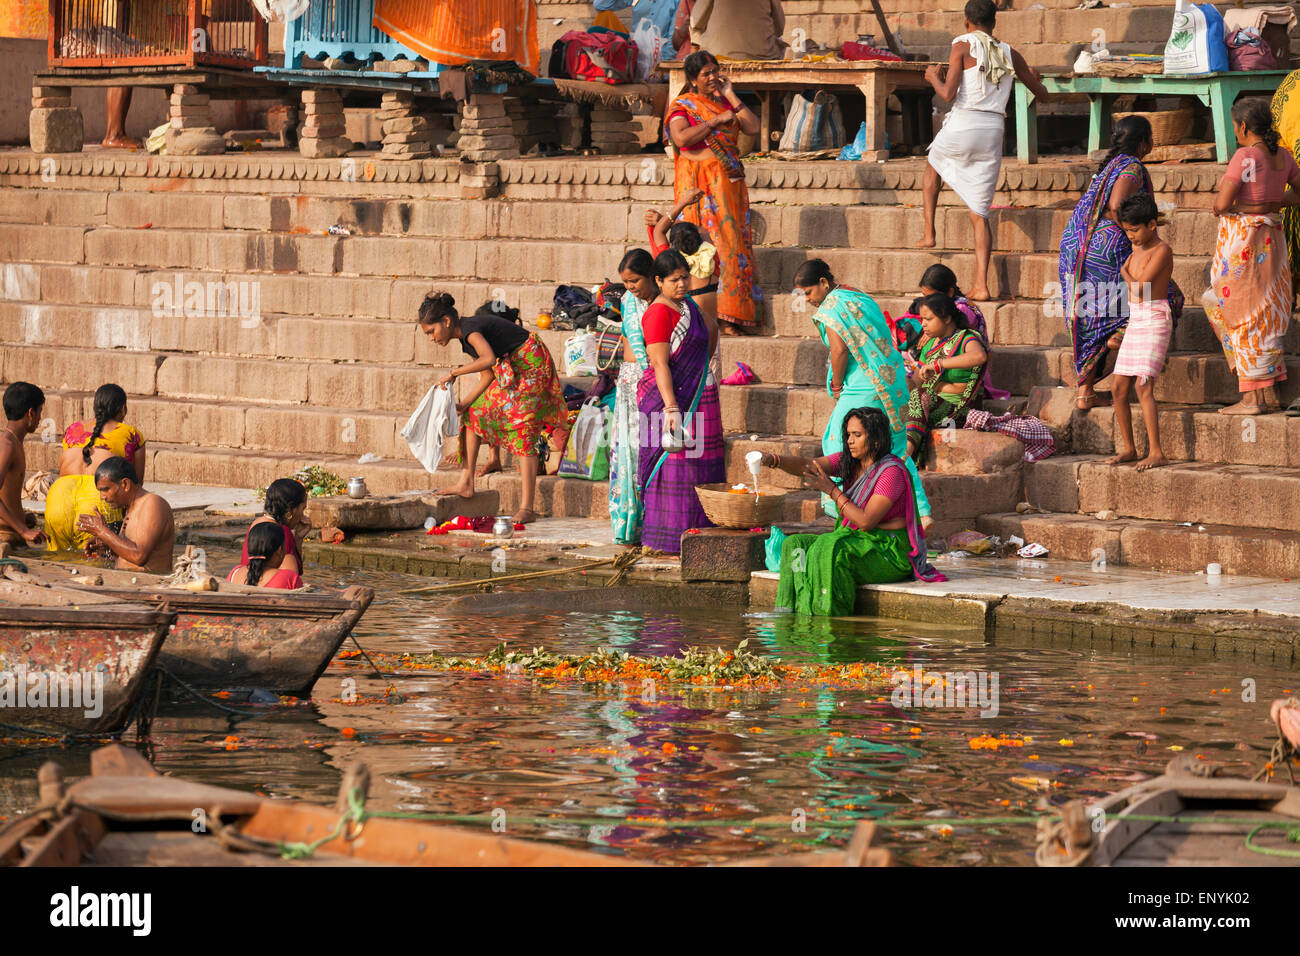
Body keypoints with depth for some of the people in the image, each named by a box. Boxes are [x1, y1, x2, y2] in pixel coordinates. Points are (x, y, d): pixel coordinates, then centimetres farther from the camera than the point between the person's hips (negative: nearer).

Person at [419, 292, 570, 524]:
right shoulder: (466, 336, 9)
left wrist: (454, 373, -29)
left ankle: (526, 507, -17)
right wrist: (464, 404, 1)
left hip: (530, 364, -10)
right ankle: (467, 484, 14)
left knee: (522, 433, -14)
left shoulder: (470, 329, -20)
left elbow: (488, 359, -39)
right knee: (474, 414, 10)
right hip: (510, 372, 10)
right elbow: (488, 375, 10)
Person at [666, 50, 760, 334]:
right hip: (696, 181, -4)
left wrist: (731, 96, -2)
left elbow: (753, 127, 3)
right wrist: (716, 121, -15)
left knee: (730, 243, -3)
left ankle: (728, 317, -4)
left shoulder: (725, 101, 14)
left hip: (727, 182, 4)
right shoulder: (682, 106, 0)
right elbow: (681, 138, -17)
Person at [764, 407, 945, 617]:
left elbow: (866, 521, -22)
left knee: (829, 550, -32)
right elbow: (804, 466, -5)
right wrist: (773, 460, -24)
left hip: (890, 551, -8)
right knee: (795, 545, -9)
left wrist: (832, 490, -17)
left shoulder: (891, 471, -16)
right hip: (855, 541, 8)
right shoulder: (847, 462, 7)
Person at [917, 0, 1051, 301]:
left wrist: (933, 76, 10)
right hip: (993, 132, 3)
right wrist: (1034, 77, 45)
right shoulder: (1010, 54, 12)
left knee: (933, 167, 34)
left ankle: (929, 234, 28)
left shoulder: (963, 45, -2)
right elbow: (1043, 95, 22)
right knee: (979, 214, 6)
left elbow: (948, 94, -12)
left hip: (962, 126, -3)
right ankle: (981, 285, -5)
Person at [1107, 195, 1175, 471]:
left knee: (1143, 386, -18)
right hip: (1134, 322, 9)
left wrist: (1126, 273, 0)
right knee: (1119, 388, 5)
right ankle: (1128, 448, 15)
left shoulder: (1162, 250, -12)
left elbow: (1139, 288, -17)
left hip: (1155, 321, -9)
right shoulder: (1137, 248, 14)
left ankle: (1156, 452, -19)